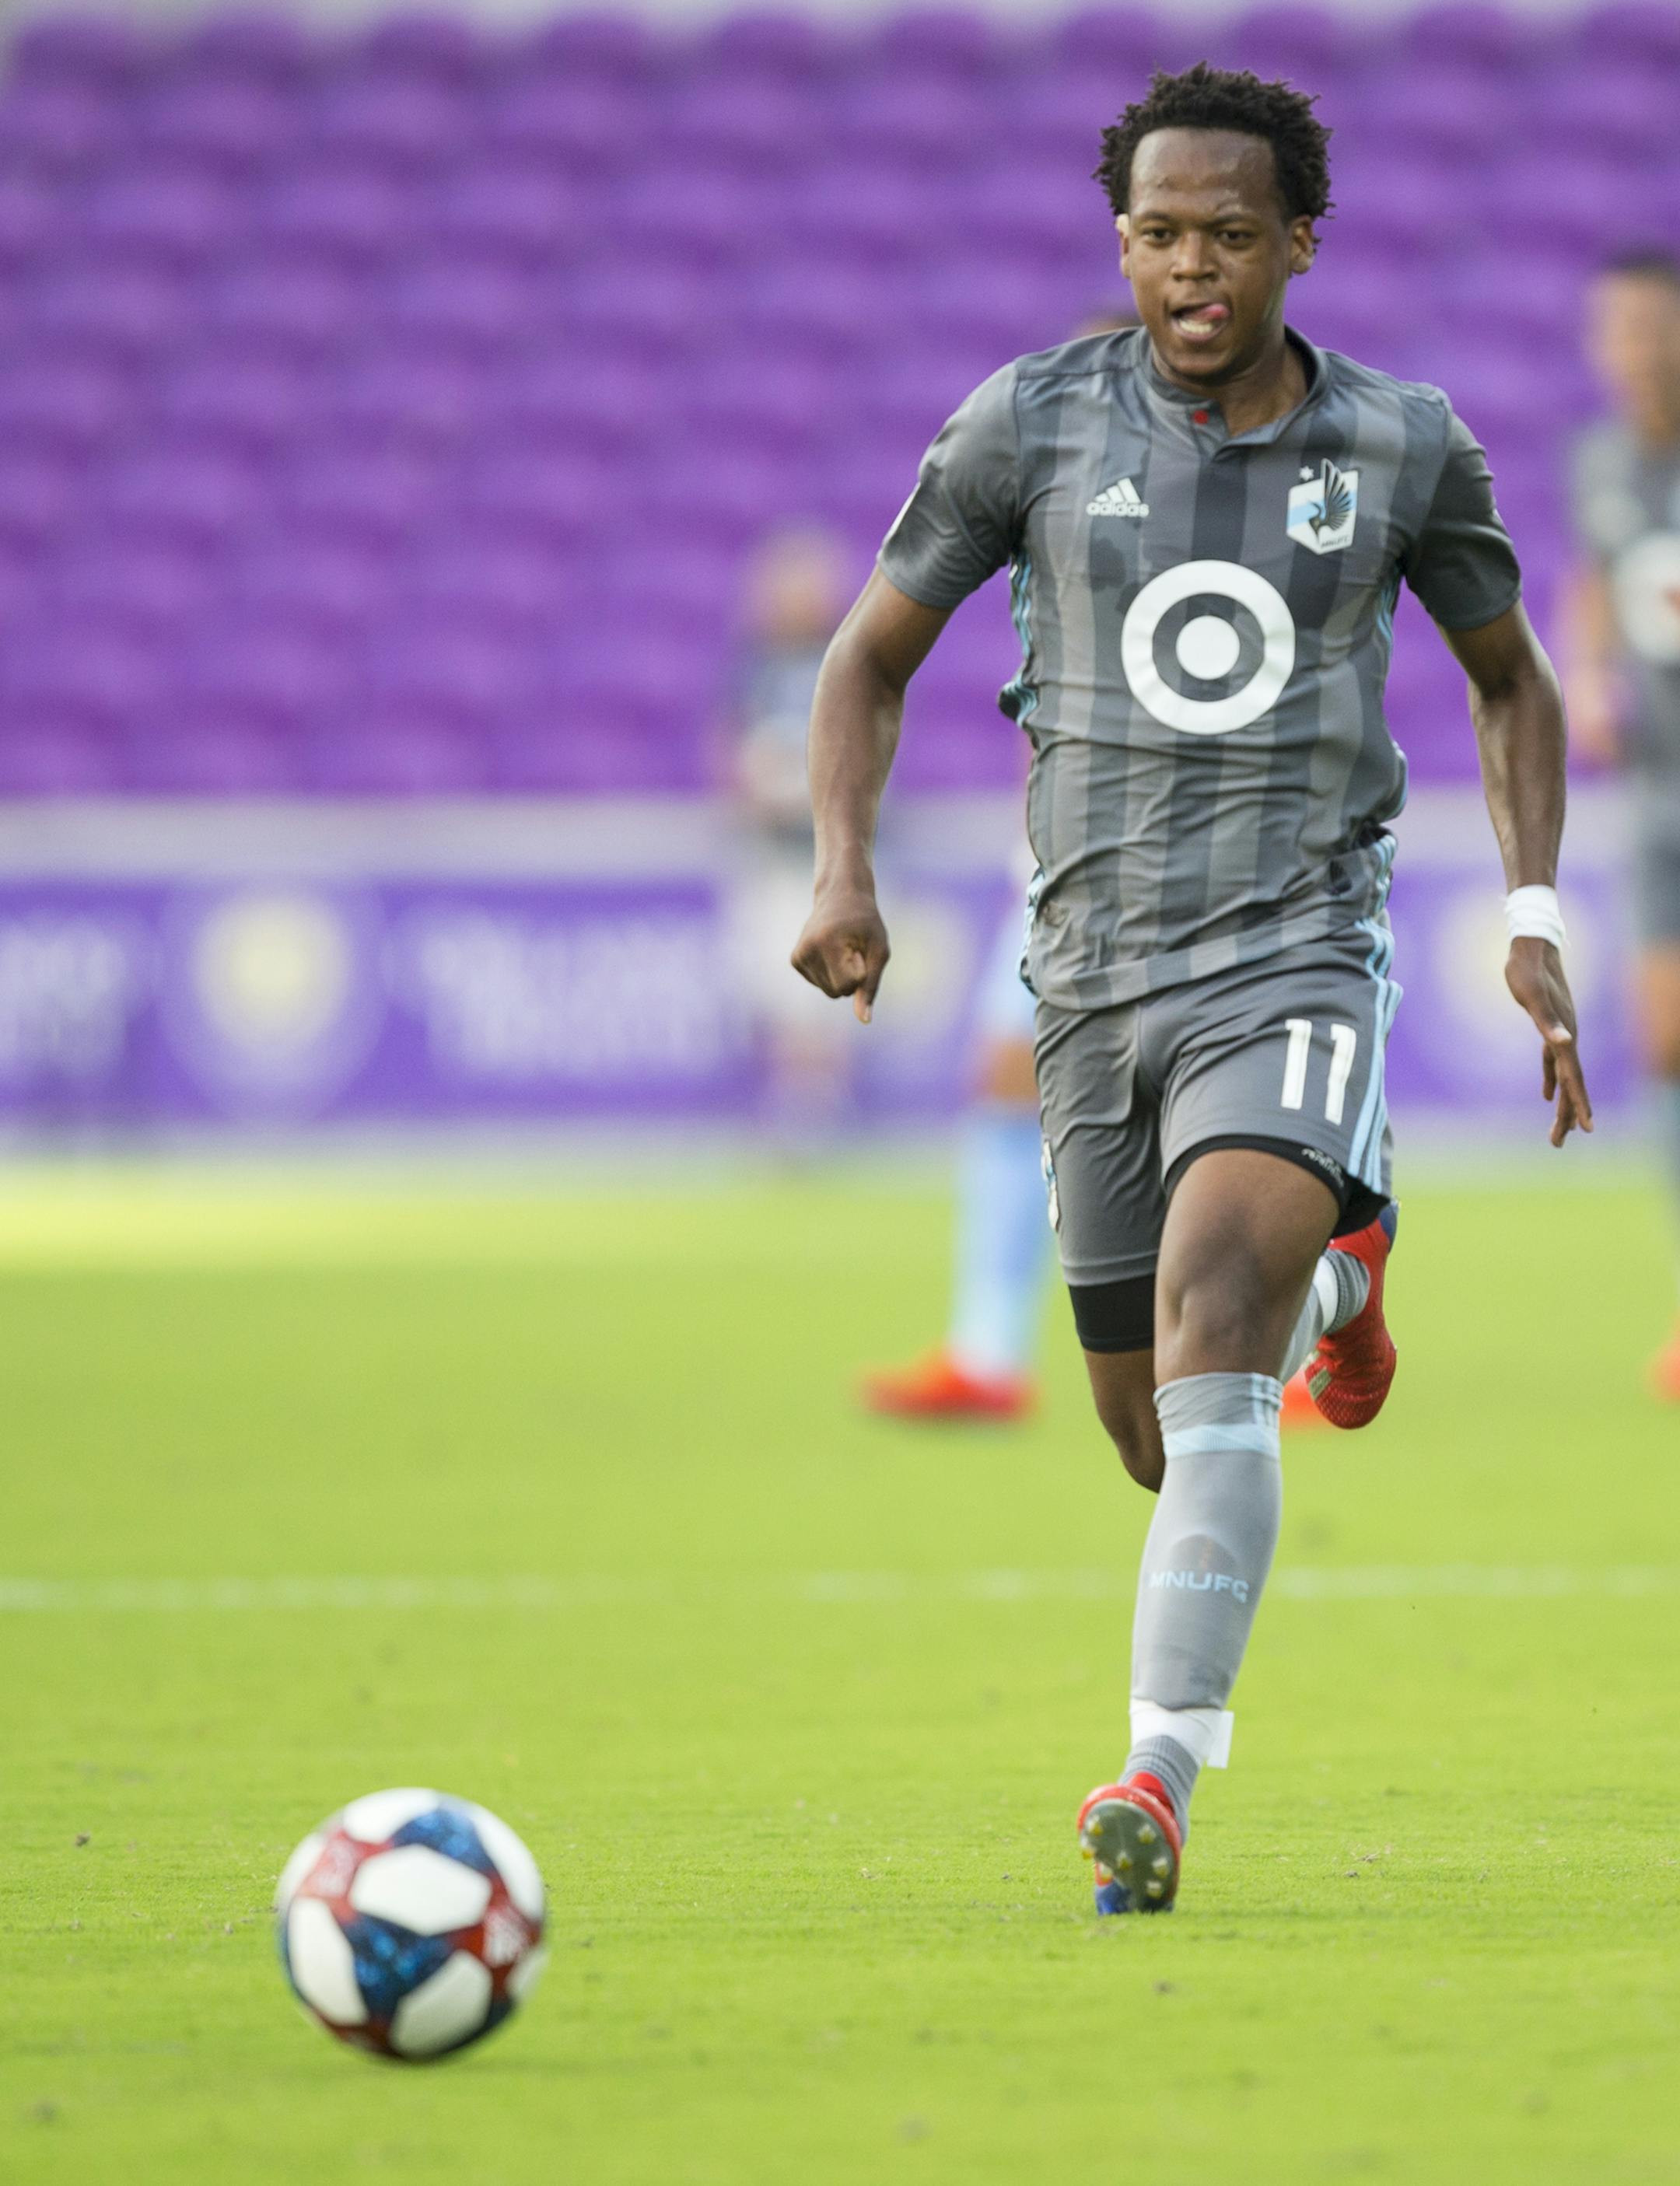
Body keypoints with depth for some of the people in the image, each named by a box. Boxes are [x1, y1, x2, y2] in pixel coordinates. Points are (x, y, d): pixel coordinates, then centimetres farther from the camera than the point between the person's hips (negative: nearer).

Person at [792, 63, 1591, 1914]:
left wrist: (1534, 923, 4)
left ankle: (1163, 1778, -28)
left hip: (1296, 957, -2)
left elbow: (1511, 680, 17)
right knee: (1159, 1450, 10)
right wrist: (844, 871, -9)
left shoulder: (1403, 445, 1)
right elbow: (871, 657, 8)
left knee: (1205, 1332, -26)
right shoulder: (1033, 421, -1)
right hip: (1094, 974, 3)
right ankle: (1333, 1265, 46)